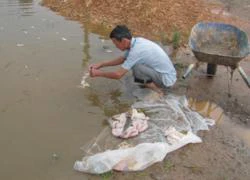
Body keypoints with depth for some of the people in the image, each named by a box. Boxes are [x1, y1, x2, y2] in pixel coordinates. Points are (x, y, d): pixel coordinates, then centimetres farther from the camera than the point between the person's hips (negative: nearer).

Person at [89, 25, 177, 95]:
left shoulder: (136, 51, -27)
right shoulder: (136, 41, -1)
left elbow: (118, 74, -23)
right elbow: (123, 59, 16)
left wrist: (98, 73, -8)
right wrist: (101, 64, 10)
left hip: (166, 79, -9)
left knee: (136, 67, -23)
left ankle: (156, 90, -4)